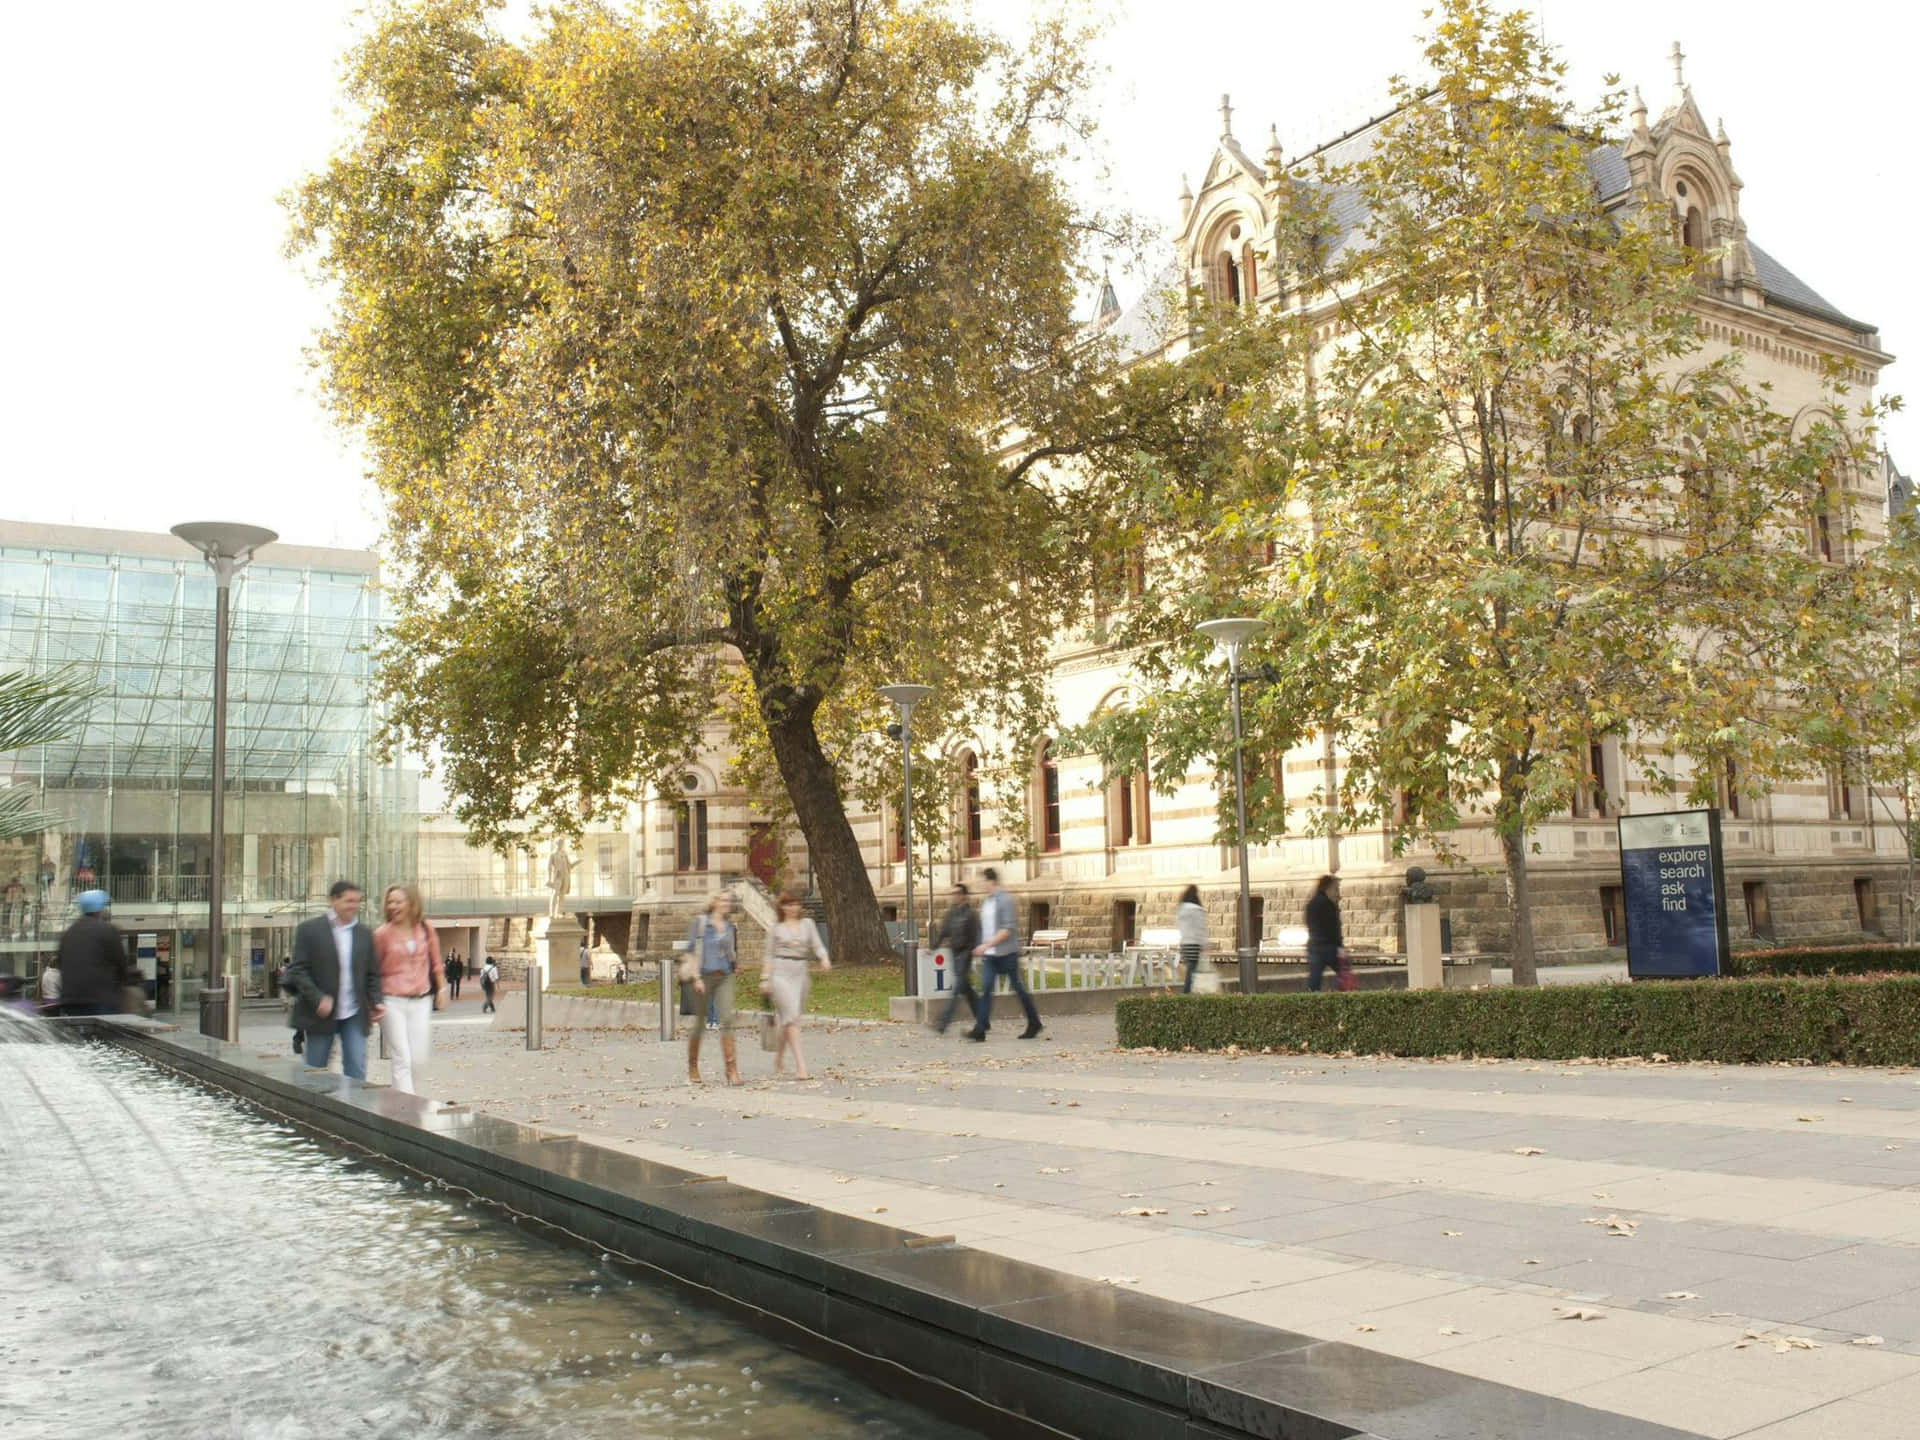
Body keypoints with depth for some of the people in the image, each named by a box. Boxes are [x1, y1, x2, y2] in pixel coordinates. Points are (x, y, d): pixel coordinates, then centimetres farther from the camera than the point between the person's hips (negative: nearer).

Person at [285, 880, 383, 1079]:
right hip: (320, 1016, -3)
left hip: (355, 1016, 3)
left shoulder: (365, 934, 10)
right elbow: (297, 971, -7)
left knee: (357, 1071, -3)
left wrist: (375, 1002, -1)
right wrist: (317, 999, -18)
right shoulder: (309, 929, -3)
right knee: (315, 1073, 8)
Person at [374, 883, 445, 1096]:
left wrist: (442, 988, 11)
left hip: (421, 1000, 3)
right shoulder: (382, 934, -3)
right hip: (392, 1001, -3)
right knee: (402, 1060, -7)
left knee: (419, 1059, 3)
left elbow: (436, 963, 16)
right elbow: (374, 970, 3)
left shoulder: (425, 930, 5)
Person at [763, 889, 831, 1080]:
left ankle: (778, 1058, 32)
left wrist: (825, 958, -18)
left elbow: (817, 945, 3)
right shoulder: (776, 927, 6)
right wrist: (765, 978, 8)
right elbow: (769, 954, 11)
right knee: (791, 1016, -15)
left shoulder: (807, 923, 10)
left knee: (788, 1018, 11)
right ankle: (800, 1064, -18)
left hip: (800, 973, 3)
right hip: (780, 973, -3)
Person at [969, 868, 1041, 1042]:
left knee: (1019, 988, 4)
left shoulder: (1005, 900, -12)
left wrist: (986, 945, -24)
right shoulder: (985, 902, 12)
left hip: (1007, 954, -7)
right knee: (985, 989, -6)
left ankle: (1034, 1023, 19)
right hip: (989, 955, 7)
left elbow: (1007, 930, -19)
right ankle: (980, 1029, -13)